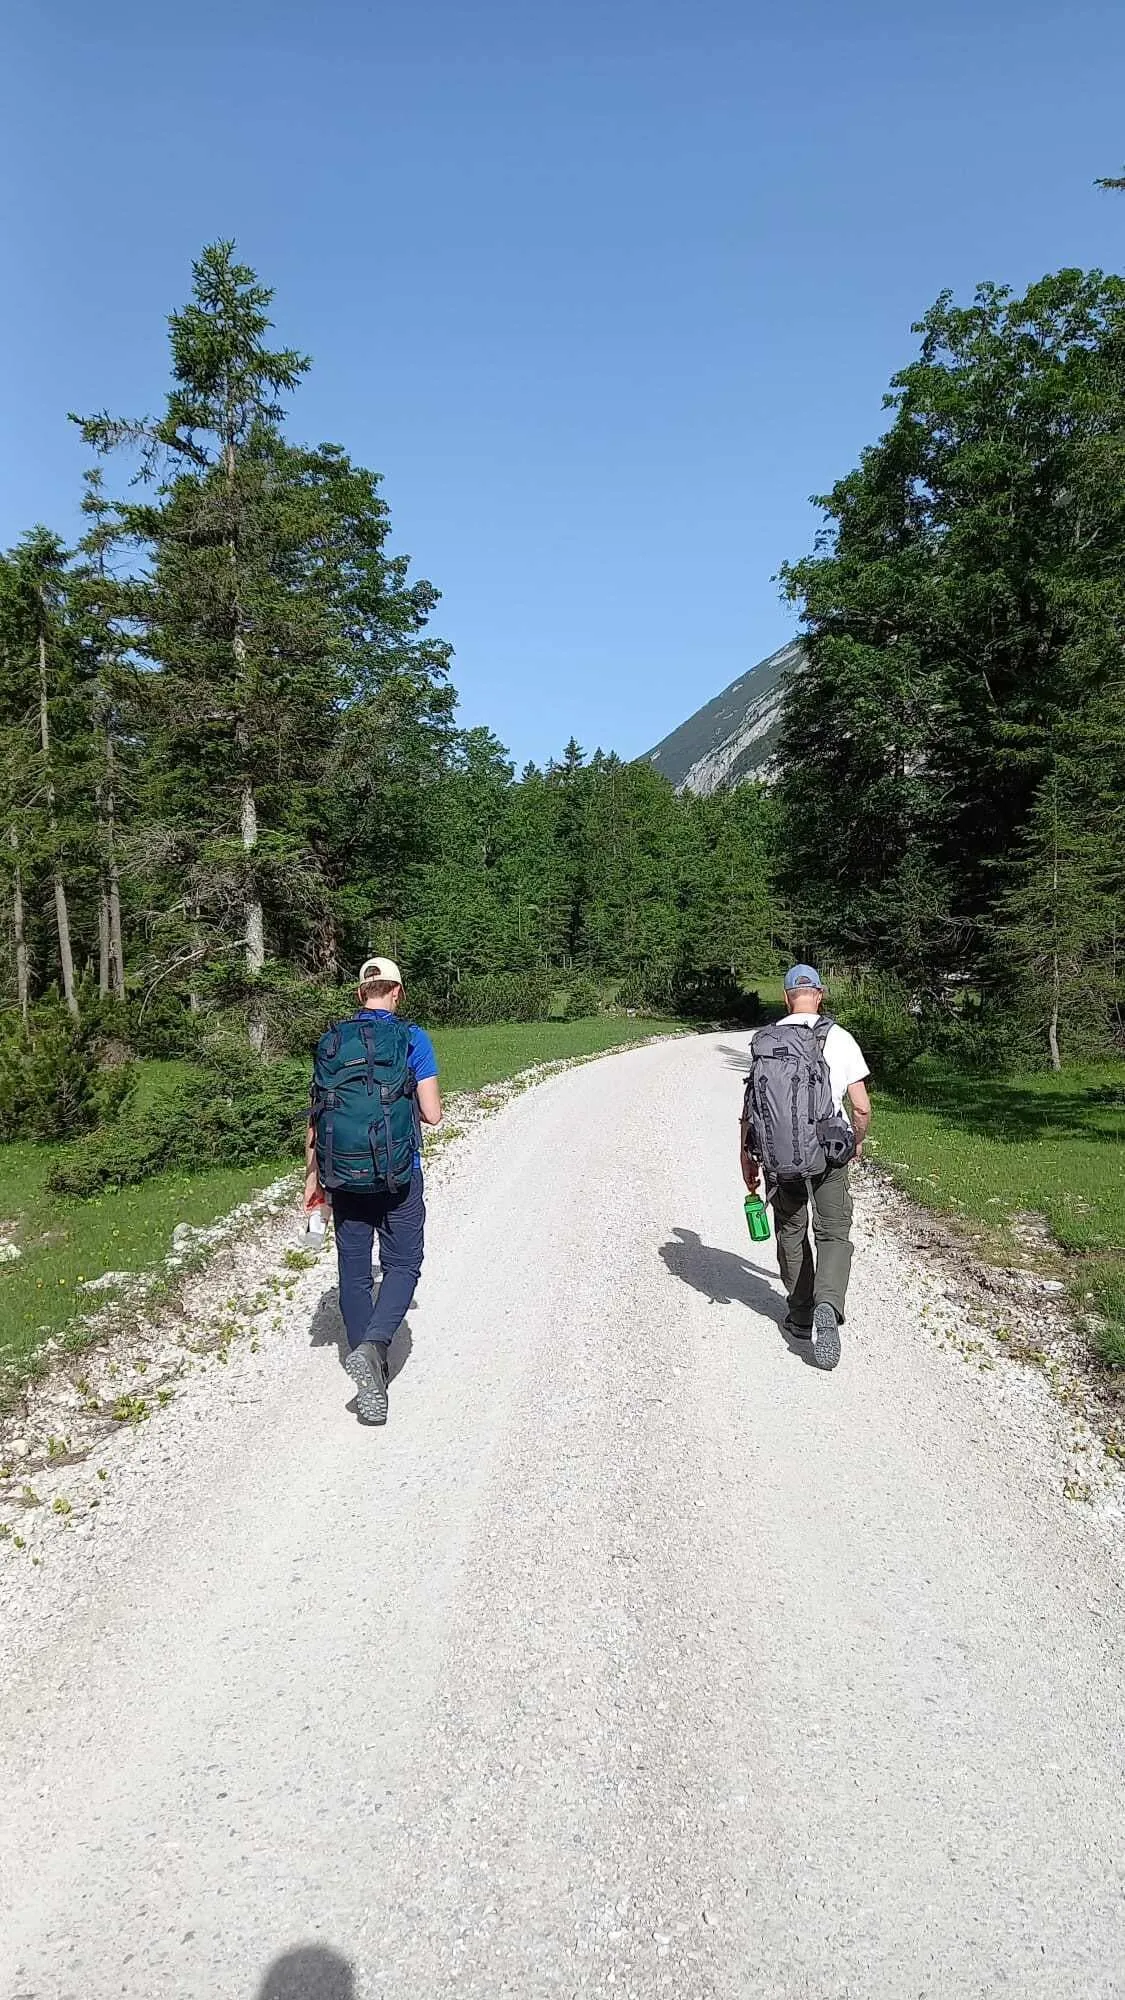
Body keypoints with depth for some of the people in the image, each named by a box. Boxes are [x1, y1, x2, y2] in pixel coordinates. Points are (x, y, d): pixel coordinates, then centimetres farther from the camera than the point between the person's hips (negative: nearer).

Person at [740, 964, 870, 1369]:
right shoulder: (840, 1039, -5)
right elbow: (861, 1107, -4)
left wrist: (747, 1157, 9)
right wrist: (859, 1142, 15)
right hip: (829, 1154, -1)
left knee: (791, 1235, 18)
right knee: (834, 1233, 8)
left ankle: (801, 1315, 26)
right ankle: (827, 1306, -15)